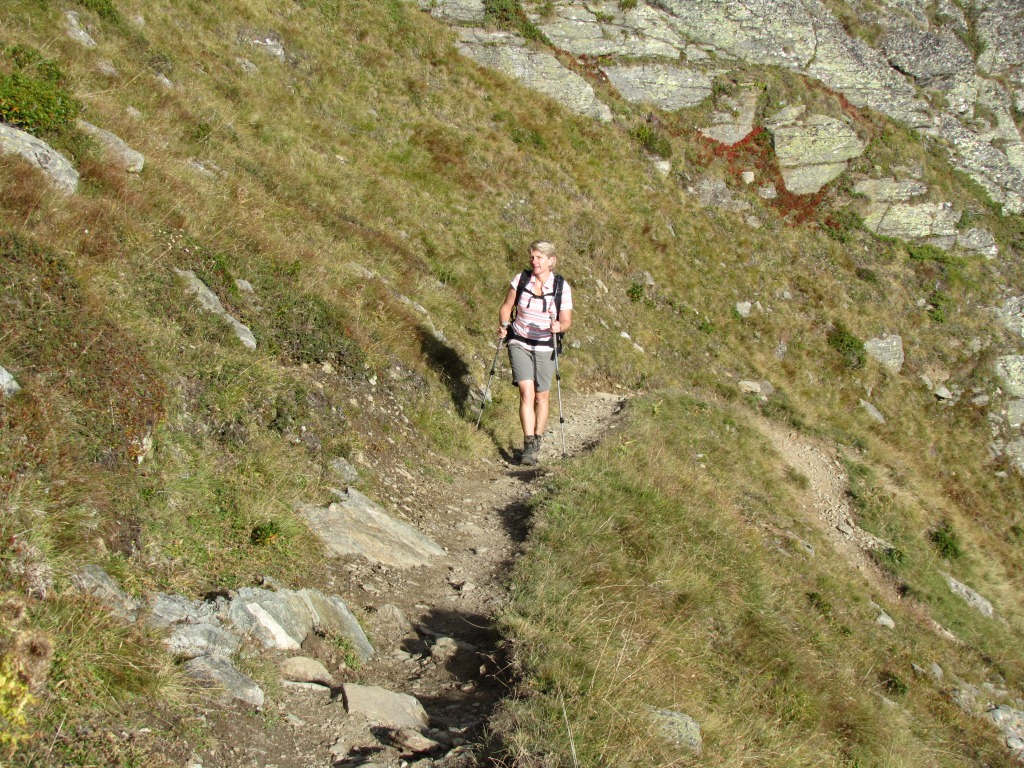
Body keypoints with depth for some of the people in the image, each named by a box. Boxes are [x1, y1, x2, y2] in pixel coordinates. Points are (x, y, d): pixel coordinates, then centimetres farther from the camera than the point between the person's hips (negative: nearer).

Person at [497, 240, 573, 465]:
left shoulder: (562, 287, -8)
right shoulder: (521, 279, -5)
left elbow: (566, 321, -6)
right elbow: (506, 307, 6)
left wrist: (558, 326, -28)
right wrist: (503, 325, -12)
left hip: (545, 348, 0)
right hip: (519, 344, 0)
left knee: (541, 396, 9)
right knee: (526, 392, -14)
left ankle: (537, 442, 27)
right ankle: (529, 445, -16)